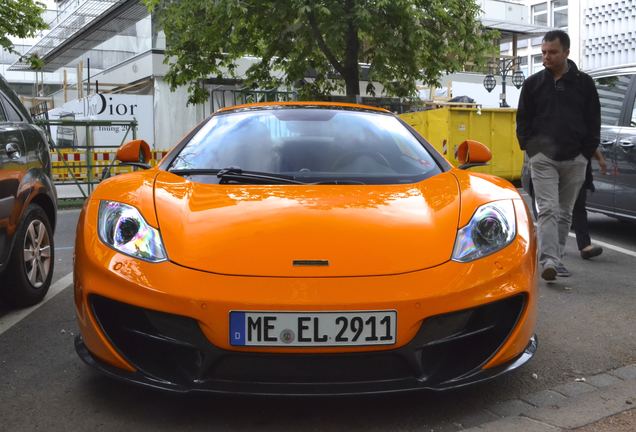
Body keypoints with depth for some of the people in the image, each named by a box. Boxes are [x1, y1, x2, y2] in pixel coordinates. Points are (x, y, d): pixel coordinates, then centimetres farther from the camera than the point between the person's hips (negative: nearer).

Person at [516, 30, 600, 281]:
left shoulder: (584, 83, 7)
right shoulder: (533, 83, 6)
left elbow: (593, 121, 8)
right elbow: (522, 120, 10)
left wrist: (587, 152, 1)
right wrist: (530, 148, 0)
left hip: (575, 160, 2)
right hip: (543, 158, -1)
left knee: (565, 212, 9)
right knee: (548, 209, -12)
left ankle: (556, 258, 20)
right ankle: (548, 261, -19)